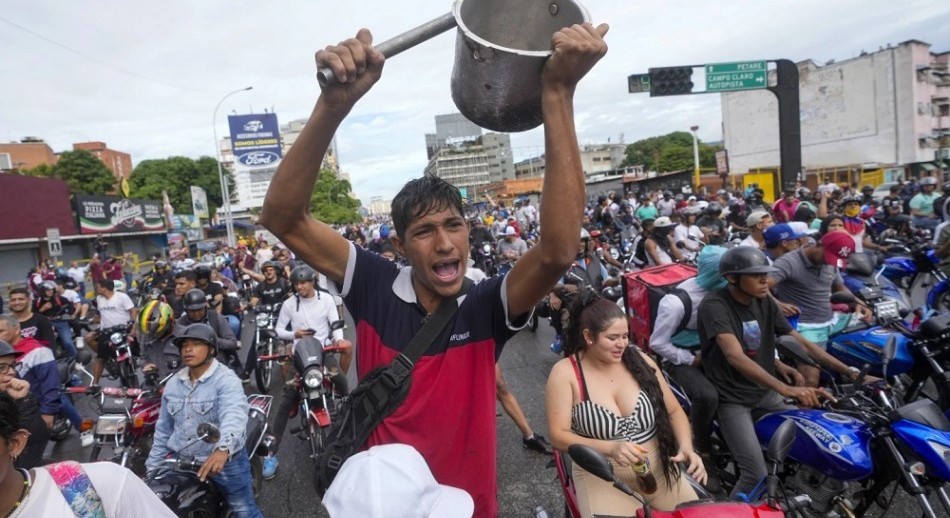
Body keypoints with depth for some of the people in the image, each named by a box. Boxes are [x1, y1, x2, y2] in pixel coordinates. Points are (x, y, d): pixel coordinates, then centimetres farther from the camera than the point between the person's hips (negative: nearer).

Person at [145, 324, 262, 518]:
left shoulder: (226, 380, -17)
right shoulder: (173, 383, 6)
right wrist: (152, 468, 13)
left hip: (225, 462, -6)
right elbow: (163, 430, 14)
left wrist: (223, 450, -53)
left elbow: (235, 418, -35)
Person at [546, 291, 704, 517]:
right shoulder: (565, 372, -10)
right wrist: (611, 448, -25)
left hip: (658, 469, 4)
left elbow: (674, 411, 8)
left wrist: (686, 447, -11)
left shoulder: (639, 361, 0)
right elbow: (558, 436, -13)